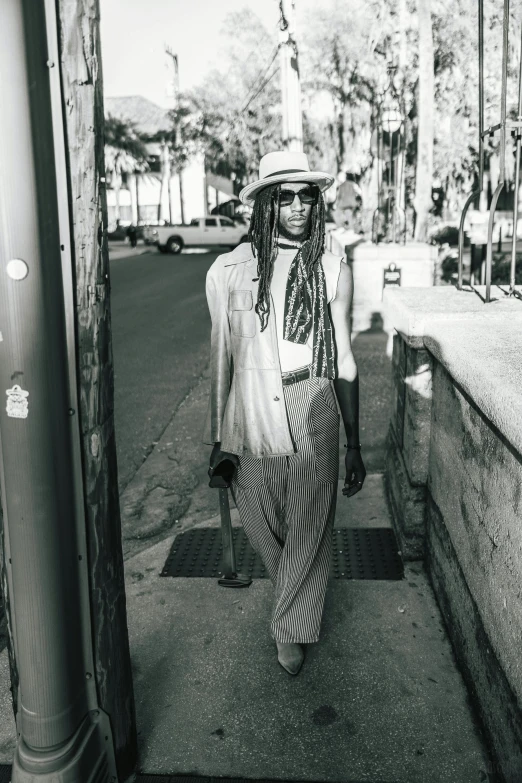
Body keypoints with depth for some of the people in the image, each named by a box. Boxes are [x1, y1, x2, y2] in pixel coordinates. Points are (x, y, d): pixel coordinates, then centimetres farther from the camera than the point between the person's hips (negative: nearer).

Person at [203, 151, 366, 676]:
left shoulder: (332, 271, 1)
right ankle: (298, 598, 46)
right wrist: (216, 439, 7)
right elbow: (220, 357, 6)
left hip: (312, 415, -1)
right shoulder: (229, 270, 0)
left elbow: (343, 362, 5)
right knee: (261, 525, 14)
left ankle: (292, 630, 30)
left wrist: (354, 445, 6)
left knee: (309, 526, 5)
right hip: (251, 416, 1)